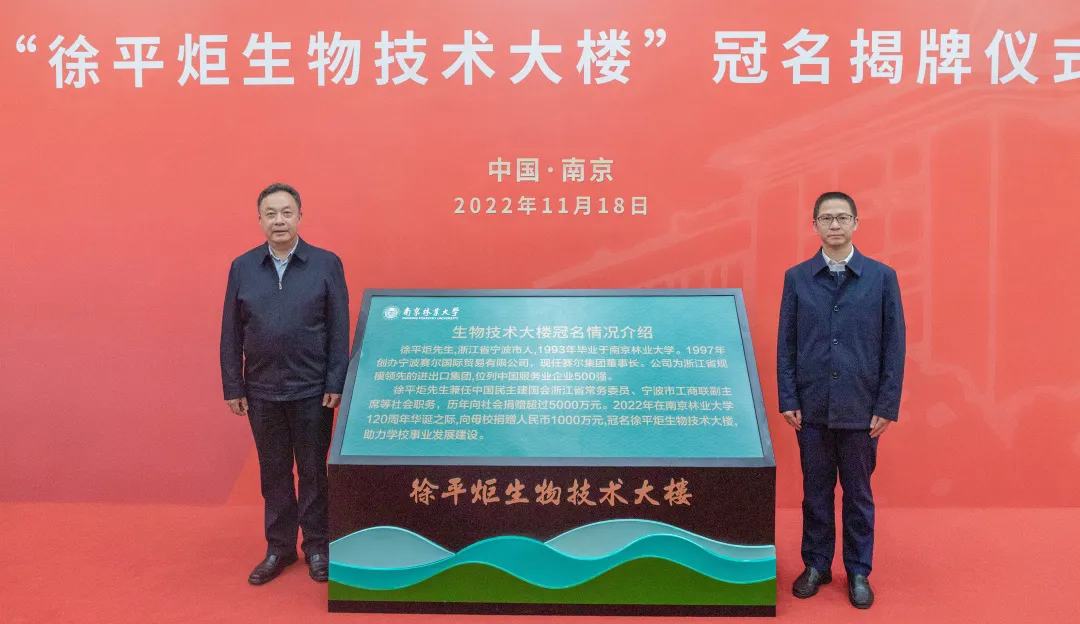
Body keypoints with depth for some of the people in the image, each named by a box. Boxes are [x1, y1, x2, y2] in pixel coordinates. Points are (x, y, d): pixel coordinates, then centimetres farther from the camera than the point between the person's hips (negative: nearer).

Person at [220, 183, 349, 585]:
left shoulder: (326, 264, -4)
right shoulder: (242, 267, 3)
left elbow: (340, 329, -4)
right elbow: (231, 334, 5)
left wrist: (336, 384, -9)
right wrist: (233, 387, 2)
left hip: (312, 391, -2)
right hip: (261, 391, 3)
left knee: (313, 471, 8)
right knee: (273, 472, 13)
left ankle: (317, 547, 23)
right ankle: (279, 548, 27)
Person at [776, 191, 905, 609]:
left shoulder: (882, 277, -2)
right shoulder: (796, 278, 1)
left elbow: (894, 346, -1)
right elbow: (786, 343, 2)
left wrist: (887, 406, -5)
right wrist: (788, 400, -3)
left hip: (861, 408, -1)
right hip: (812, 407, 1)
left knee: (858, 492, 11)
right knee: (816, 490, 12)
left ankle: (858, 572, 26)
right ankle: (816, 565, 27)